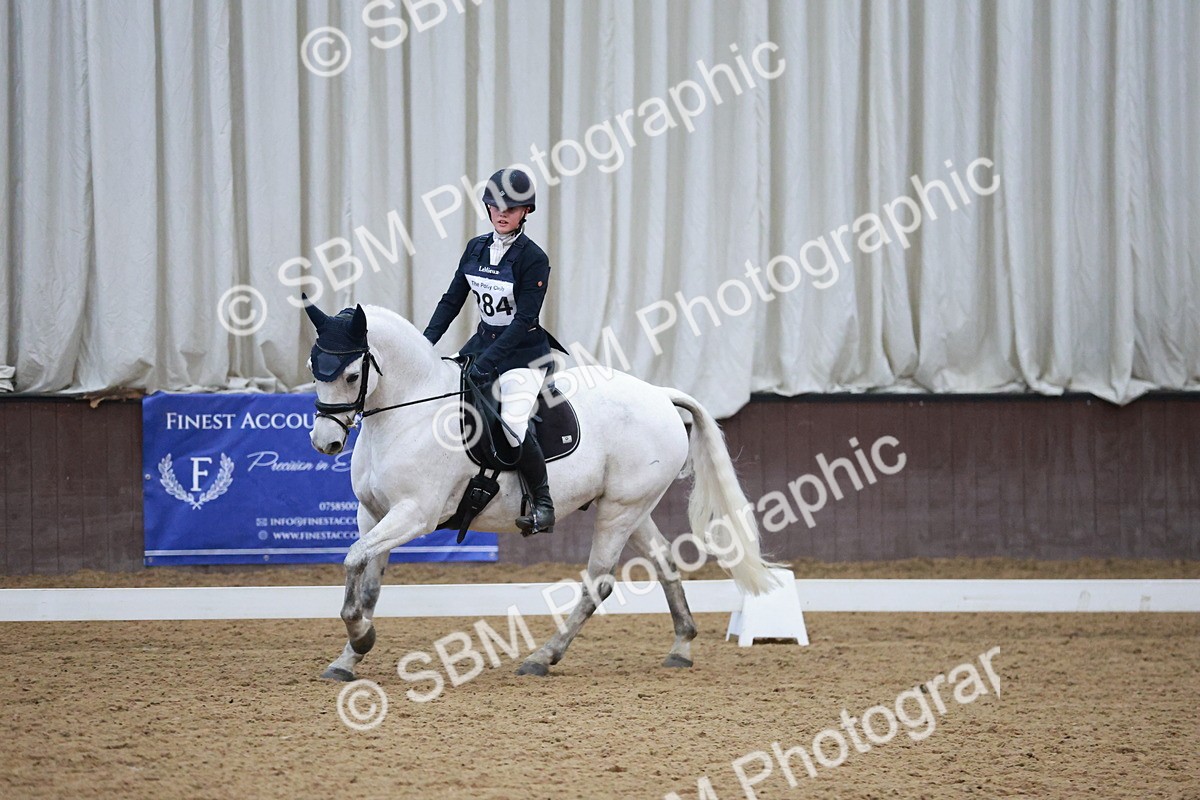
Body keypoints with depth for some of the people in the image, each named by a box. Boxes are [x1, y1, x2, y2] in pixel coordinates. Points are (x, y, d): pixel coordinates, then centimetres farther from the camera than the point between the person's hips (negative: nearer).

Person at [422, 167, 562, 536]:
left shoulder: (533, 259, -15)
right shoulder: (476, 249, 3)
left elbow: (524, 321, -20)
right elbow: (452, 299, 7)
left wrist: (487, 361, -28)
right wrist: (426, 342, -7)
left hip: (524, 353, -7)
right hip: (483, 341, 7)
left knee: (512, 424, -26)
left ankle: (543, 504, -11)